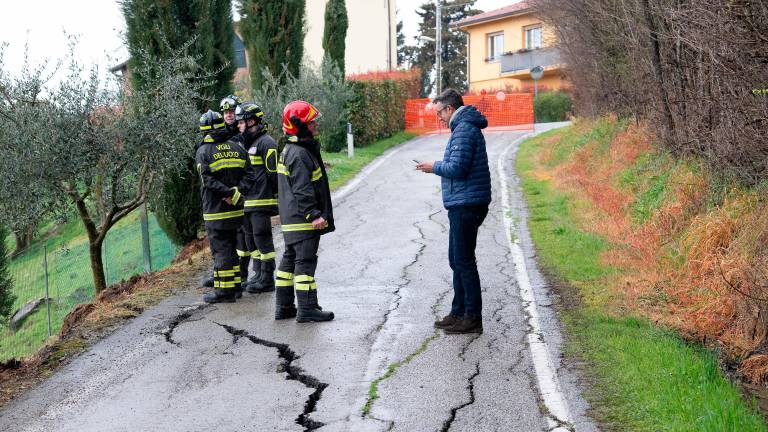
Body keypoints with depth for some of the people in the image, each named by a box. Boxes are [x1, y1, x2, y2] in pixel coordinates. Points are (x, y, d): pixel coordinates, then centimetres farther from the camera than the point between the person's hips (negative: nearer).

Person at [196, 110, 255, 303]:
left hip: (215, 211, -5)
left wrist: (230, 194, -19)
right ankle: (235, 284, 24)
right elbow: (249, 174, 0)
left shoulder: (203, 152, -8)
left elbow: (208, 180, -19)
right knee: (231, 246, 18)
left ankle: (224, 290, 1)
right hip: (236, 210, 5)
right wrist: (237, 191, -10)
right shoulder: (237, 148, 7)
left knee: (220, 249, -1)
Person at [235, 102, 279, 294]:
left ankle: (267, 280, -1)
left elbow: (274, 173, -15)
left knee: (262, 240, -6)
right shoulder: (246, 143, 18)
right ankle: (259, 276, 22)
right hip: (247, 203, 10)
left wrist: (273, 195, -15)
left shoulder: (266, 143, -12)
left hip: (262, 202, -10)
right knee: (251, 240, 14)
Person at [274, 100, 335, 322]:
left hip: (291, 220, 11)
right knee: (305, 260, -7)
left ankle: (283, 306, 20)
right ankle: (307, 308, -5)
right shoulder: (299, 154, -18)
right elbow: (302, 190, -24)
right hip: (303, 220, -11)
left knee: (290, 259, 14)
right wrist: (314, 215, -26)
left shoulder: (290, 151, 16)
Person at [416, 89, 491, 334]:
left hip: (466, 205, -11)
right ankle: (459, 313, 25)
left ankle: (473, 318, 0)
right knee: (457, 261, 16)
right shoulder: (467, 127, 18)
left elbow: (457, 168, -22)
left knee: (464, 262, -5)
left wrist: (435, 167, -6)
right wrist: (439, 167, 13)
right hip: (462, 205, 11)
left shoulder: (464, 130, -16)